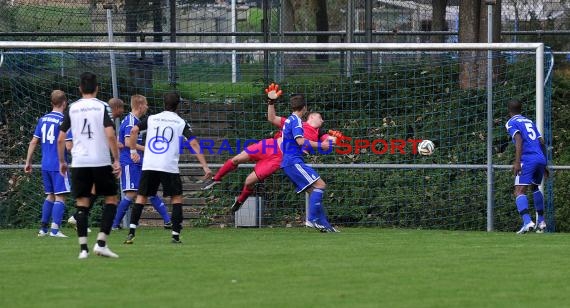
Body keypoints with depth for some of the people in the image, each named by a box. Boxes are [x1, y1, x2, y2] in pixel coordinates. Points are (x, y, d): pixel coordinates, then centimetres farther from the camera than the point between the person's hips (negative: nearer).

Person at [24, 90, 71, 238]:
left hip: (45, 165, 7)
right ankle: (55, 229, -11)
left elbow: (34, 142, 10)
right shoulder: (63, 121, -11)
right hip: (59, 164, -7)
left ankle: (43, 228, 20)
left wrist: (28, 162, 15)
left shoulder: (43, 119, 8)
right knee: (60, 196, -3)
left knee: (50, 196, 18)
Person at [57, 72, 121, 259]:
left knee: (81, 203, 6)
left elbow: (60, 139, 6)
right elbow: (110, 135, -13)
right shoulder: (102, 107, -2)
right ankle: (101, 243, -3)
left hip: (79, 163, 2)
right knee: (111, 199, 9)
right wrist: (116, 160, -9)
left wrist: (62, 162, 18)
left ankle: (83, 248, -3)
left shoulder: (72, 109, 7)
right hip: (101, 161, -2)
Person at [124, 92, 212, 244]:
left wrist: (133, 150, 14)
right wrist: (205, 167, -5)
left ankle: (131, 232, -7)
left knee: (141, 197, 8)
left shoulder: (152, 119, 14)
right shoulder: (181, 123, 7)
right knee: (176, 198, 11)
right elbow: (194, 143, -3)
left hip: (149, 166, 2)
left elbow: (134, 130, 2)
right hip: (169, 167, -2)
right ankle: (175, 234, 2)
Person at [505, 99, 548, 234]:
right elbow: (542, 142, 23)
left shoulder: (511, 123, 5)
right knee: (535, 188, 29)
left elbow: (519, 140, -13)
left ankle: (527, 222, -34)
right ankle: (541, 221, 30)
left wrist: (517, 161, -19)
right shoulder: (530, 122, 25)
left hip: (528, 160, -7)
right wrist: (544, 165, 29)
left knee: (519, 192, -13)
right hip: (541, 159, 7)